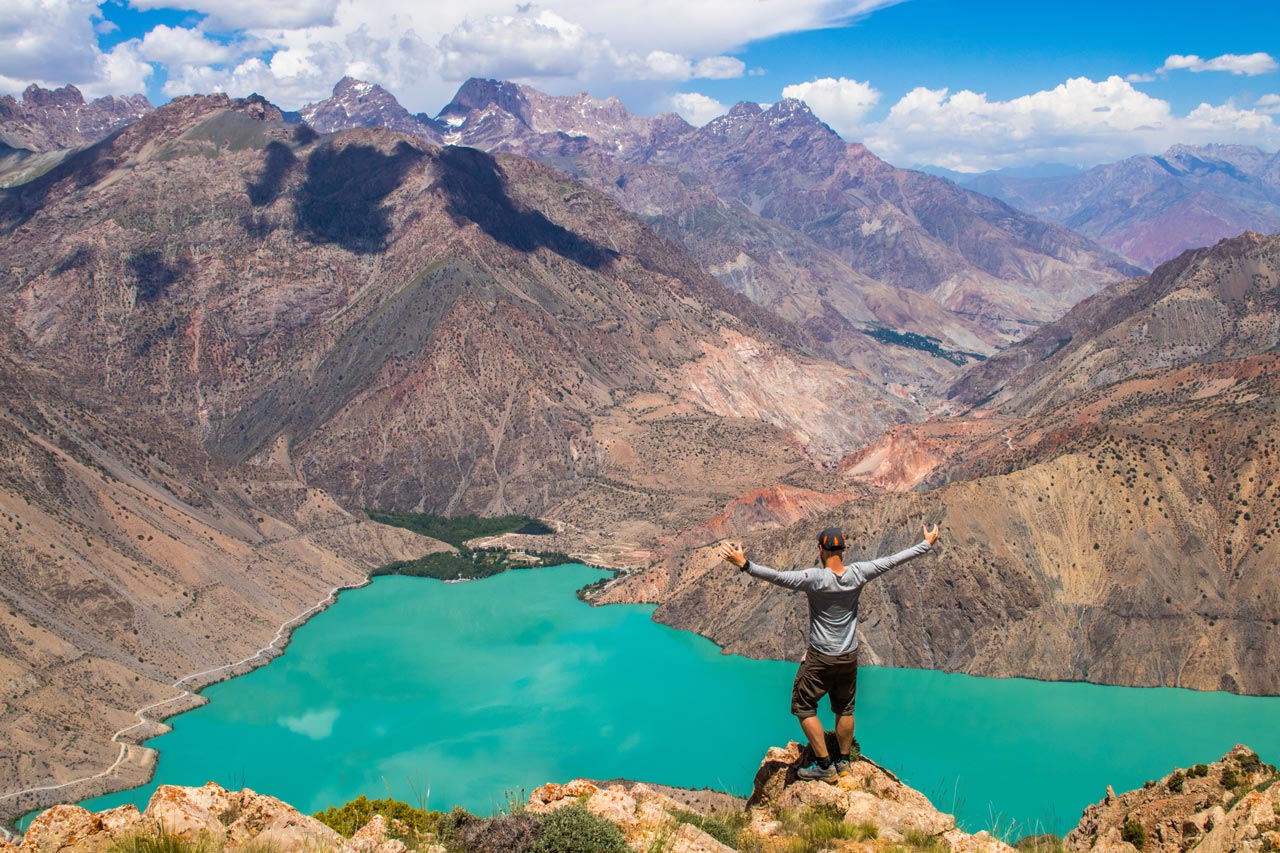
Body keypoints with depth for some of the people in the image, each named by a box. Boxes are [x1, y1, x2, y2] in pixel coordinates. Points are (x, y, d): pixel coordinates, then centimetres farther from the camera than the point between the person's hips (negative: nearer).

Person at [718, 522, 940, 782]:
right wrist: (927, 544, 12)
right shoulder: (858, 574, -10)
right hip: (849, 656, 5)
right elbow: (894, 560, 0)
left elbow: (779, 577, -35)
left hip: (820, 658, -5)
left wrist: (744, 564, -40)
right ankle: (844, 762, 32)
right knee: (845, 709, 20)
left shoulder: (815, 578, -24)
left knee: (804, 707, 10)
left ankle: (824, 765, 10)